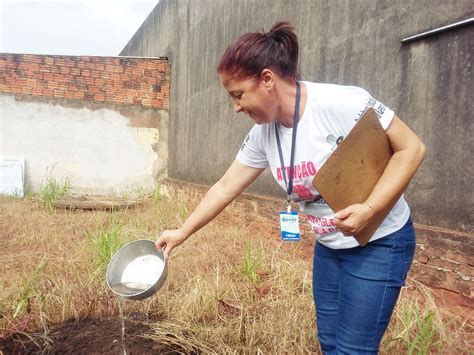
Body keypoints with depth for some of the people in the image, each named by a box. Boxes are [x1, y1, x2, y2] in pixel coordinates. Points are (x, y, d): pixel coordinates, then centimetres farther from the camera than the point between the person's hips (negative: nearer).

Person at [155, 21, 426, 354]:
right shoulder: (263, 135, -5)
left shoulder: (341, 102, -25)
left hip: (378, 244, -5)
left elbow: (411, 148, -18)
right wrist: (182, 233, 5)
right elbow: (225, 187, 2)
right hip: (328, 247, 6)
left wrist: (369, 210, -29)